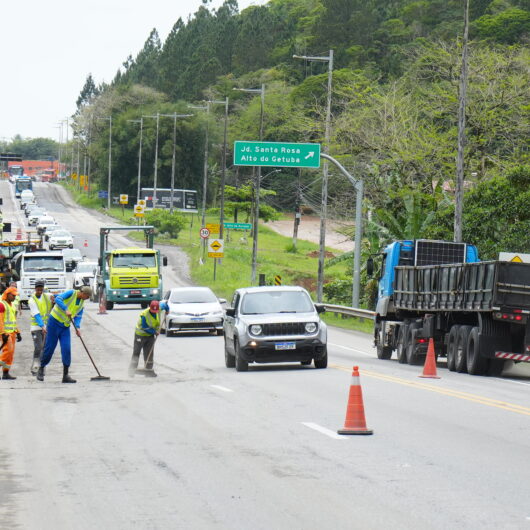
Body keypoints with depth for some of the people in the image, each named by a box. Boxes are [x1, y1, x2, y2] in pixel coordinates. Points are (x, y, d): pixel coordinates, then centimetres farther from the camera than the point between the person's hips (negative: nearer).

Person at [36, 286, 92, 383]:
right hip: (55, 321, -6)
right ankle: (41, 370, 15)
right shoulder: (71, 293, -11)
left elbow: (78, 316, 8)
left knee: (66, 349, -5)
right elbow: (58, 299, -24)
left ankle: (65, 375, -1)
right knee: (49, 347, -2)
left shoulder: (82, 303, 10)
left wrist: (77, 327, -10)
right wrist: (66, 310, -35)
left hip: (65, 326, 6)